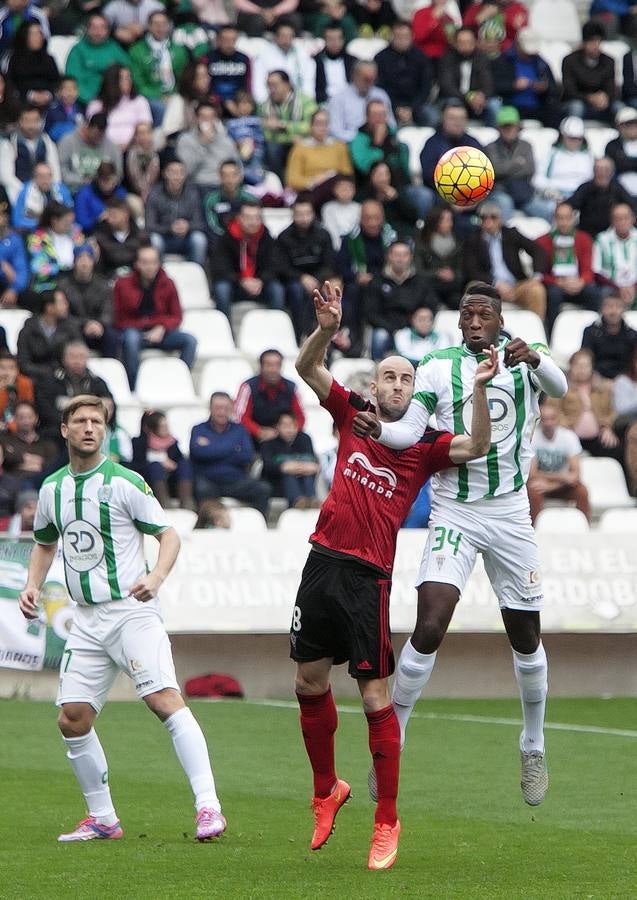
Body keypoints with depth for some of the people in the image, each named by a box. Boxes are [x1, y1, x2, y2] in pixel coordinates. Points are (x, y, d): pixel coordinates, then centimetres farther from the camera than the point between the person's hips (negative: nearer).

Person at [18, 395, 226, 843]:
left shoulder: (125, 482, -6)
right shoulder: (53, 488, 11)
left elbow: (169, 535, -4)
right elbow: (45, 543, 27)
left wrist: (156, 577, -22)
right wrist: (33, 586, 10)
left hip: (132, 610, -6)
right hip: (87, 620, 6)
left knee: (165, 700, -20)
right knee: (72, 719, 1)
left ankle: (208, 807, -24)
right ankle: (103, 819, 14)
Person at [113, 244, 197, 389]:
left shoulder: (168, 284, 6)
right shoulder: (123, 284, 0)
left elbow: (176, 317, 8)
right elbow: (118, 319, 0)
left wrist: (161, 329, -12)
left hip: (159, 333, 3)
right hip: (134, 330, -3)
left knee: (190, 340, -21)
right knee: (131, 338, -39)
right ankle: (133, 388, -33)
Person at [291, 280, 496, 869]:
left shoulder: (425, 445, 1)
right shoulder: (352, 414, 9)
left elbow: (477, 447, -15)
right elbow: (306, 368, 2)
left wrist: (480, 388, -26)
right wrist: (327, 329, -17)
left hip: (370, 577, -4)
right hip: (324, 561, 4)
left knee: (375, 696, -7)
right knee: (310, 682, 11)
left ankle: (387, 822, 1)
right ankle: (326, 791, 31)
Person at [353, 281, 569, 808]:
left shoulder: (525, 358, 0)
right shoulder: (439, 367, 0)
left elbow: (559, 387, -22)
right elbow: (411, 430, -10)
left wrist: (535, 358, -44)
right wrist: (379, 429, -33)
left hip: (510, 512, 1)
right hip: (453, 511, -1)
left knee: (526, 639, 11)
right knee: (429, 629, -17)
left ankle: (534, 748, 30)